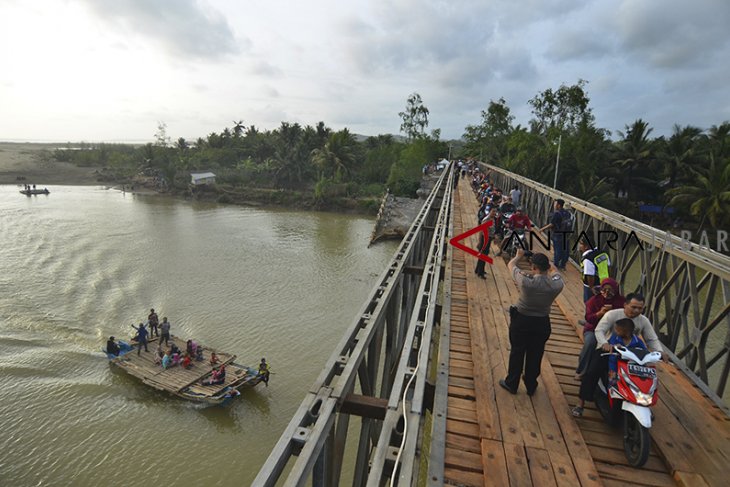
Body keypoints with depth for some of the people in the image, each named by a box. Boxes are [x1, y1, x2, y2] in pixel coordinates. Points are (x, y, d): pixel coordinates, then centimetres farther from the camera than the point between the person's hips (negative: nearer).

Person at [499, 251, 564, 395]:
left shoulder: (526, 282, -26)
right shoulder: (556, 285, -18)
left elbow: (511, 265, -6)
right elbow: (554, 271, 9)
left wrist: (519, 256, 13)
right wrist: (544, 260, 14)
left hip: (521, 321, -3)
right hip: (542, 323, 3)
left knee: (517, 352, 14)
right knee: (535, 355, 18)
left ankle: (511, 384, 30)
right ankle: (531, 386, 36)